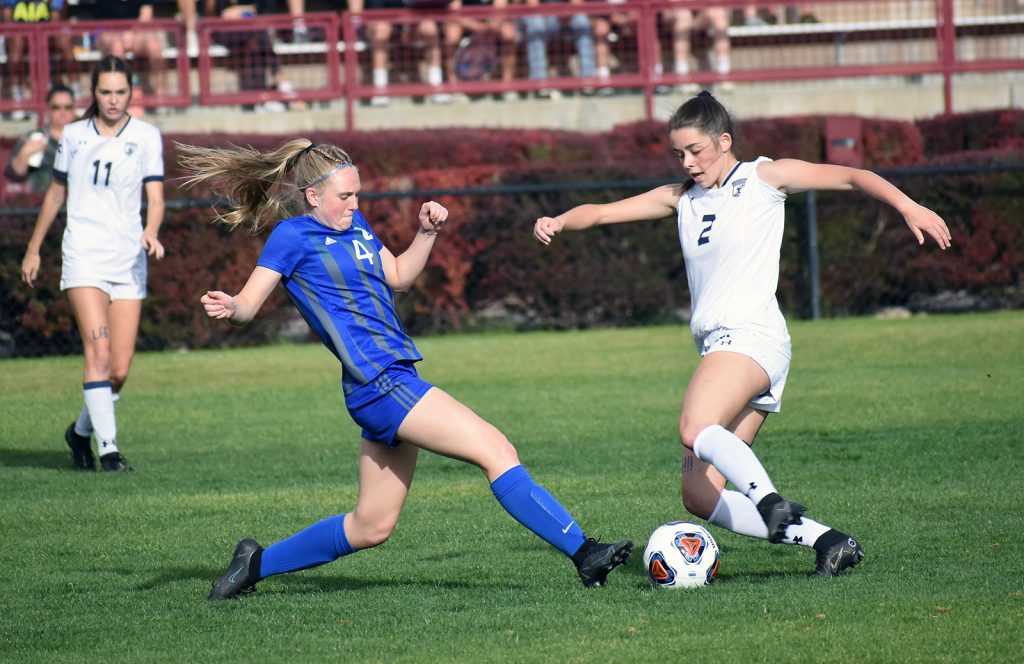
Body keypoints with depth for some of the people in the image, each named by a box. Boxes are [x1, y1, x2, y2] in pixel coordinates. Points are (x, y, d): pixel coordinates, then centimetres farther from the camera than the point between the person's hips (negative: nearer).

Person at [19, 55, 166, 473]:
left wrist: (150, 232, -24)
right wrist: (33, 249, 23)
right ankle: (108, 449, -19)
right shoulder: (74, 135, 7)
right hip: (84, 255, -1)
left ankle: (81, 431, 25)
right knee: (99, 352, -19)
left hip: (129, 260, 1)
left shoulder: (146, 137, 4)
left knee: (119, 371, -1)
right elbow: (56, 192, 20)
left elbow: (155, 197, -3)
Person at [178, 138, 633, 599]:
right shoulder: (294, 236, -4)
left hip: (394, 379, 9)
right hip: (378, 383, -9)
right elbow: (250, 302, -8)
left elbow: (398, 277, 28)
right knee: (496, 451, -14)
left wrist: (426, 232, 13)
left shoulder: (355, 224, 18)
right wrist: (229, 308, -31)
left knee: (370, 527, 13)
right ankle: (582, 553, -14)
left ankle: (256, 563, 23)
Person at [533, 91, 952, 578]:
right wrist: (559, 223, -3)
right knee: (699, 496, -3)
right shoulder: (682, 199, 20)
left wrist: (907, 206, -10)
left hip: (751, 333, -8)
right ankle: (825, 540, -3)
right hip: (716, 346, 8)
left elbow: (850, 177, 4)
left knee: (695, 428, -36)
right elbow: (603, 212, 17)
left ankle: (773, 506, -42)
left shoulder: (764, 178, 6)